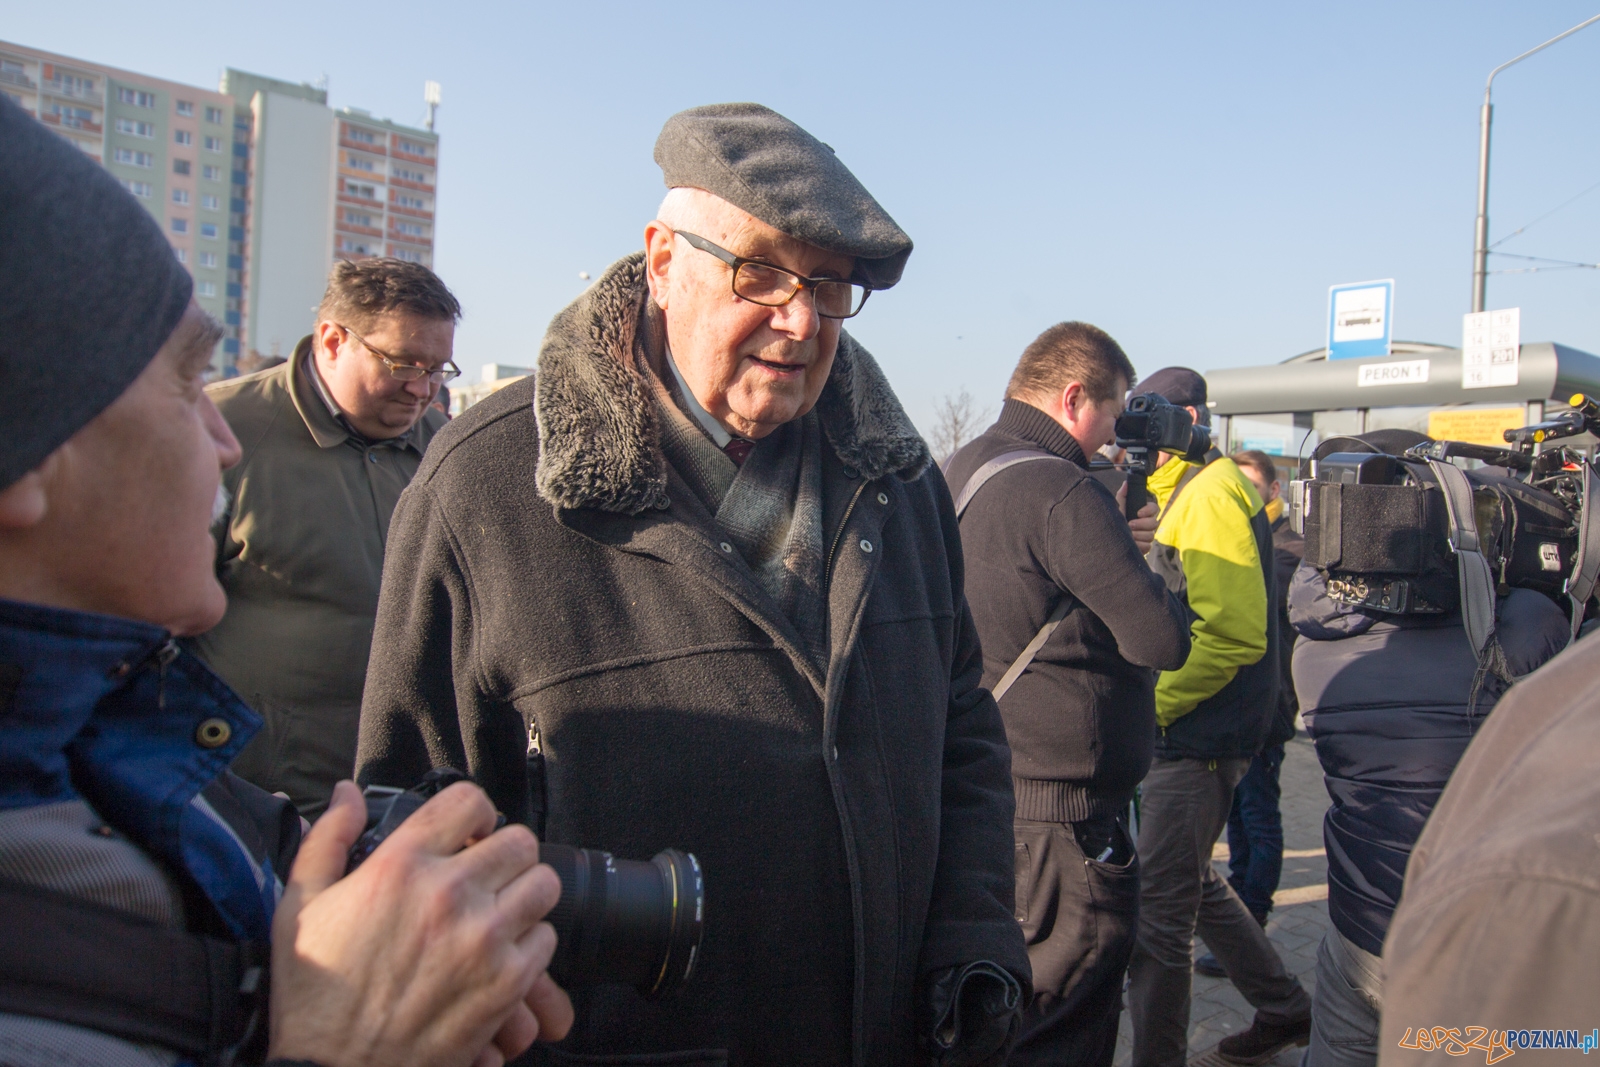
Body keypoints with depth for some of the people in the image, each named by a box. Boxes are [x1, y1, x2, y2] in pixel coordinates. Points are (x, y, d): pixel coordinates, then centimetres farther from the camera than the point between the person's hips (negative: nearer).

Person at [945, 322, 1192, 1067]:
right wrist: (1162, 580, 1)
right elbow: (1162, 641, -19)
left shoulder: (957, 474, 10)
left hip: (981, 782, 9)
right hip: (1061, 808, -9)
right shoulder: (1064, 493, -19)